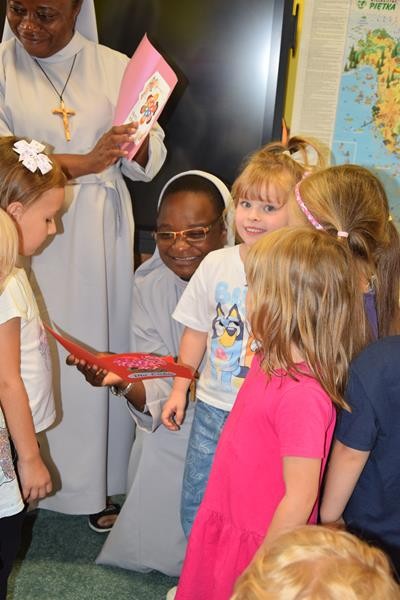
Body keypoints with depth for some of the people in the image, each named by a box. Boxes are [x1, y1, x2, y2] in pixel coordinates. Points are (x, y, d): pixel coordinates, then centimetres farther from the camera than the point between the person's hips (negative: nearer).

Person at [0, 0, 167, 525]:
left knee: (98, 346, 4)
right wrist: (87, 162, -17)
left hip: (99, 235, 1)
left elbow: (149, 163, 6)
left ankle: (100, 483, 16)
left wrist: (137, 142, -16)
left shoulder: (115, 68, 7)